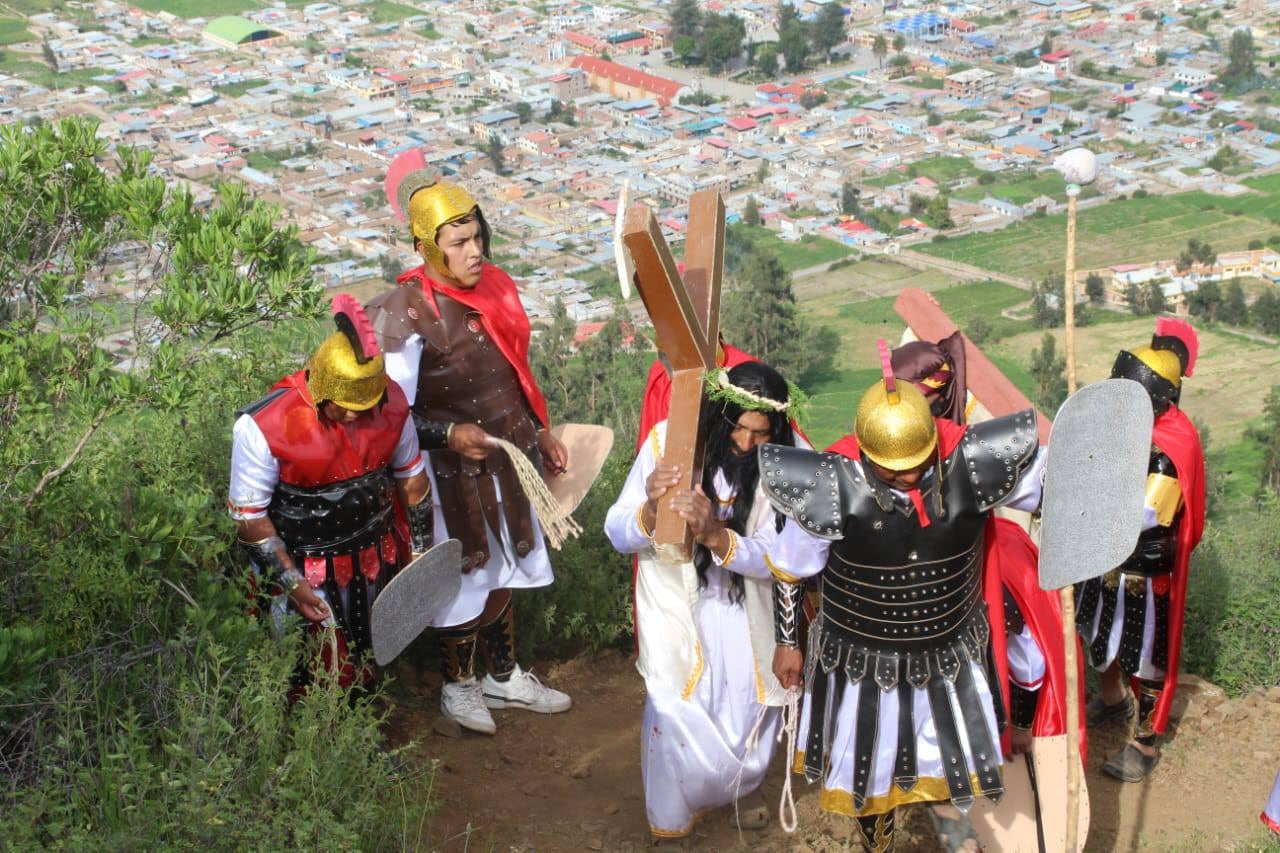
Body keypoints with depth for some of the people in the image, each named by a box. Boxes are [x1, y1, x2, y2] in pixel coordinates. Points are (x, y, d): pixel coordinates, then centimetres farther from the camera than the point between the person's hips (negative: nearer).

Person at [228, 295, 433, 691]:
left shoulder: (391, 403, -12)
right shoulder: (263, 426, -26)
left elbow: (410, 478, 5)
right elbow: (248, 516, -17)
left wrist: (420, 550, 8)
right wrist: (292, 583, -17)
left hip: (378, 557, 5)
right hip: (305, 569, -4)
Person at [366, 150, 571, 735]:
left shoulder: (494, 288, 0)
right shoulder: (406, 313, -22)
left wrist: (541, 433, 15)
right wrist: (449, 435, -30)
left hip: (508, 458, 6)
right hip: (455, 469, -6)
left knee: (503, 568, 20)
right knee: (464, 579, 8)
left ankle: (504, 676, 39)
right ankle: (457, 686, 31)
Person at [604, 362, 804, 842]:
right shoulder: (669, 441, -21)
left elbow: (774, 559, -22)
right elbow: (617, 534, -18)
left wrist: (715, 535, -40)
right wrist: (651, 511, -40)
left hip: (743, 610, 2)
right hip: (676, 604, -2)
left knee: (749, 711, 14)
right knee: (678, 714, -7)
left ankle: (739, 788, 48)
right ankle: (670, 820, 22)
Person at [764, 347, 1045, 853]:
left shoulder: (968, 466, -27)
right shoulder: (836, 488, -30)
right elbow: (789, 568, -11)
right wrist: (788, 643, 0)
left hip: (951, 655, 1)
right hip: (863, 660, -1)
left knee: (957, 770, 21)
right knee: (870, 774, 22)